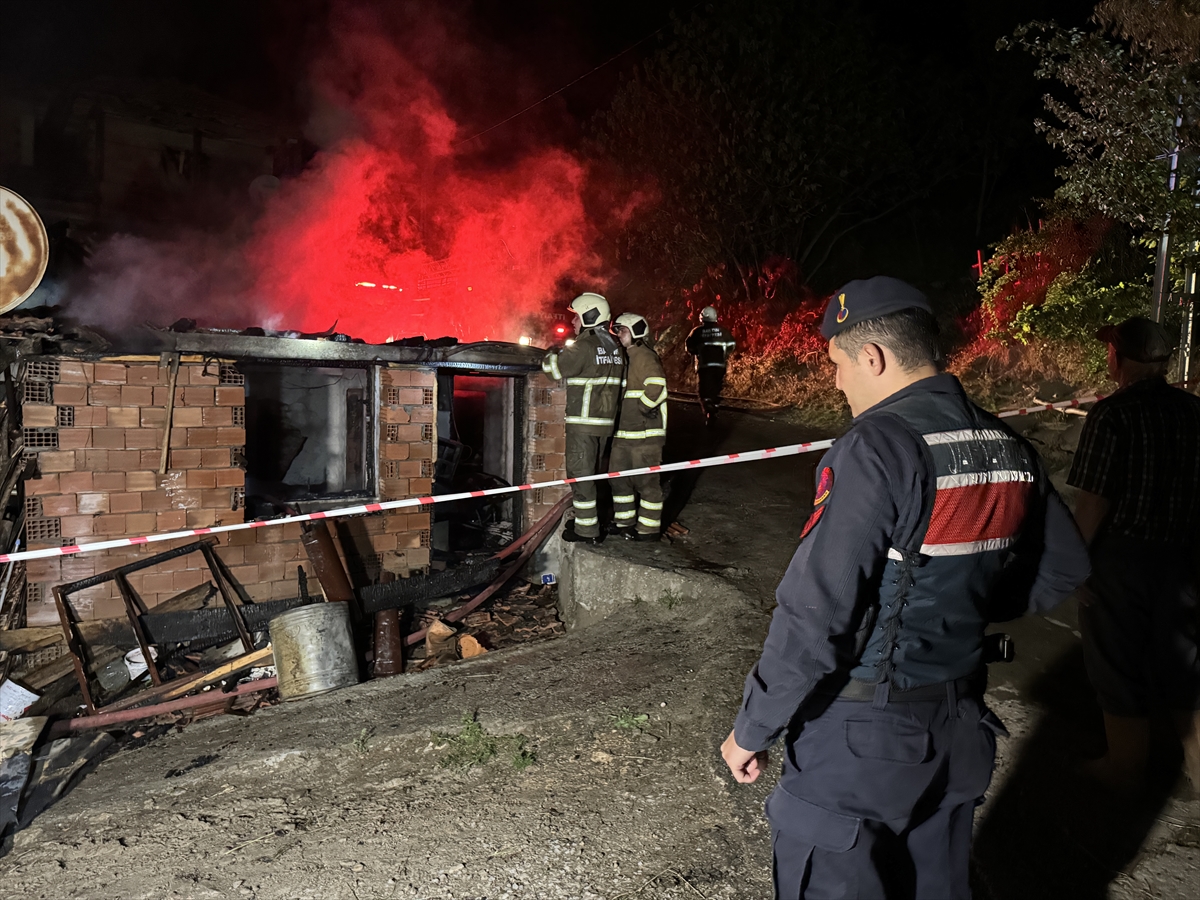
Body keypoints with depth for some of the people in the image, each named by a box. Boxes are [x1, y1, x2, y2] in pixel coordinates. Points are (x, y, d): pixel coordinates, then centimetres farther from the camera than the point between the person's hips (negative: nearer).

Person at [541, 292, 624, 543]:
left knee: (580, 474, -1)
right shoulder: (614, 346, 12)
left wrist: (551, 355, 10)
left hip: (583, 422, -8)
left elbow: (553, 367, -9)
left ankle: (587, 530, 3)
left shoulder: (584, 346, -15)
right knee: (590, 472, 17)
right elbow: (618, 384, 16)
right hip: (605, 421, 8)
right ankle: (588, 521, 25)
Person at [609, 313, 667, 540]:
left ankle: (649, 529, 6)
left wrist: (642, 408, -17)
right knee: (619, 477, 15)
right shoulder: (623, 358, 19)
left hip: (644, 433, -10)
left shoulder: (645, 357, -12)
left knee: (646, 481, -3)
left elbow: (656, 386, -26)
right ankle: (624, 523, 28)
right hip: (623, 432, 10)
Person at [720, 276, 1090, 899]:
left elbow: (814, 616, -25)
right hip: (959, 730, 8)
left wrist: (751, 730, -13)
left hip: (858, 739, -7)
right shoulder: (1009, 451, 1)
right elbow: (1062, 569, 14)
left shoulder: (875, 449, -23)